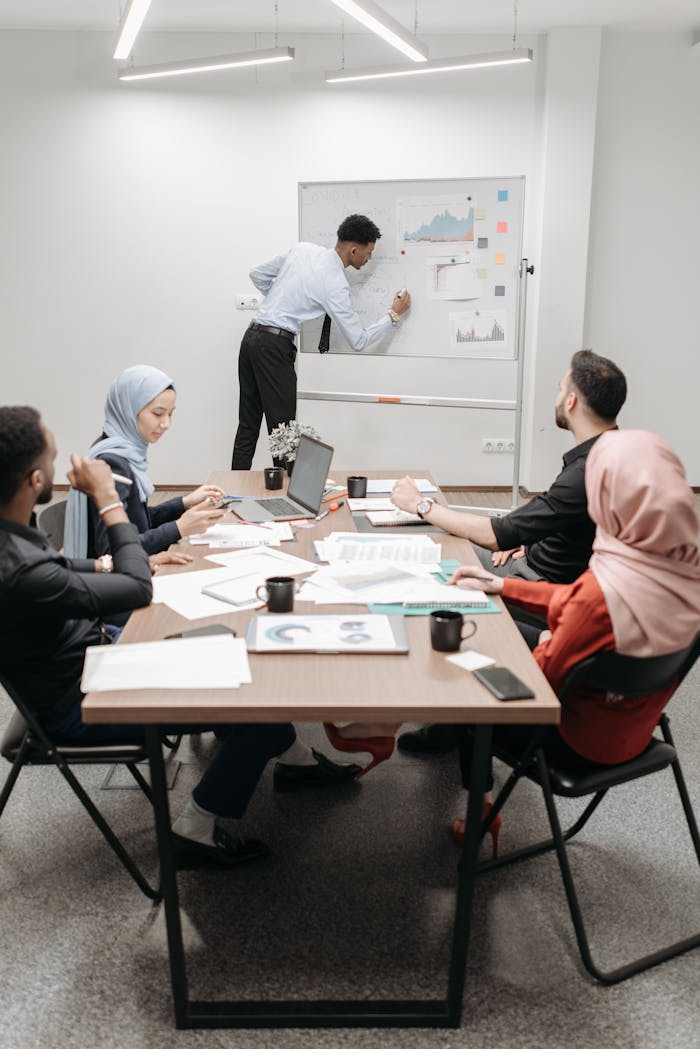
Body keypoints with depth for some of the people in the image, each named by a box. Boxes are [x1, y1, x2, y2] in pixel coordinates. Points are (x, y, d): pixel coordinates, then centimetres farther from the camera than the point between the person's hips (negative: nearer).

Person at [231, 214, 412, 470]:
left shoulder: (302, 249, 9)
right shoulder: (335, 284, -11)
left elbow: (258, 275, 19)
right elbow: (359, 341, -6)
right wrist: (393, 314, 5)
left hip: (252, 337, 8)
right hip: (275, 347, -8)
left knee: (248, 424, 12)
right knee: (282, 429, -2)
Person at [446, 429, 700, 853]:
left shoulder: (608, 588, -37)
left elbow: (548, 672, -20)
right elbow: (574, 599, 0)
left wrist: (544, 643, 0)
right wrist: (499, 585, 4)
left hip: (585, 737, -7)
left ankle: (480, 812, 26)